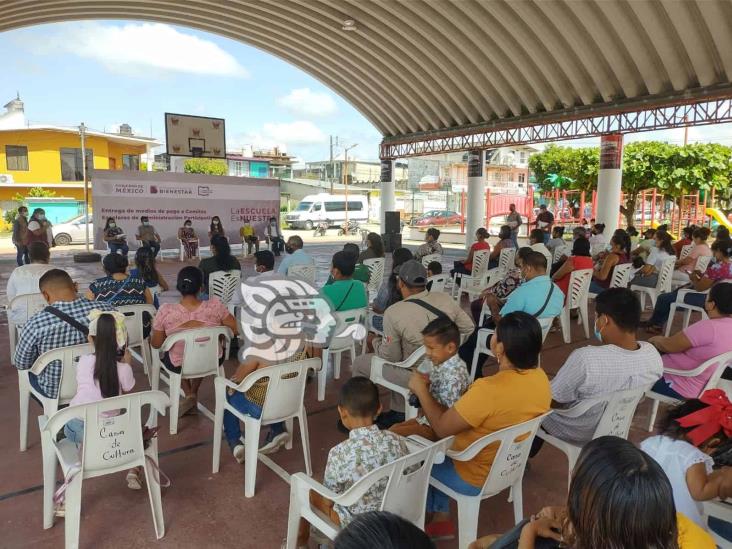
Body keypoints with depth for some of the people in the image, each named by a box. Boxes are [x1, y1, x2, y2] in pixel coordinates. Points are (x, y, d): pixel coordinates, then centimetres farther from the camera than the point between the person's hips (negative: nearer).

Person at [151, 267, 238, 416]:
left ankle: (189, 394, 25)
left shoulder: (166, 311, -26)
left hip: (179, 365, -1)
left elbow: (156, 344, -11)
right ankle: (193, 394, 40)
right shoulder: (215, 306, -25)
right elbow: (236, 329, -11)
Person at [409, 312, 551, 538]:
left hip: (476, 479, -6)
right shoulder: (540, 378, -13)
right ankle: (440, 518, 29)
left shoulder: (489, 390, -37)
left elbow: (441, 428, -23)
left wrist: (421, 389, -11)